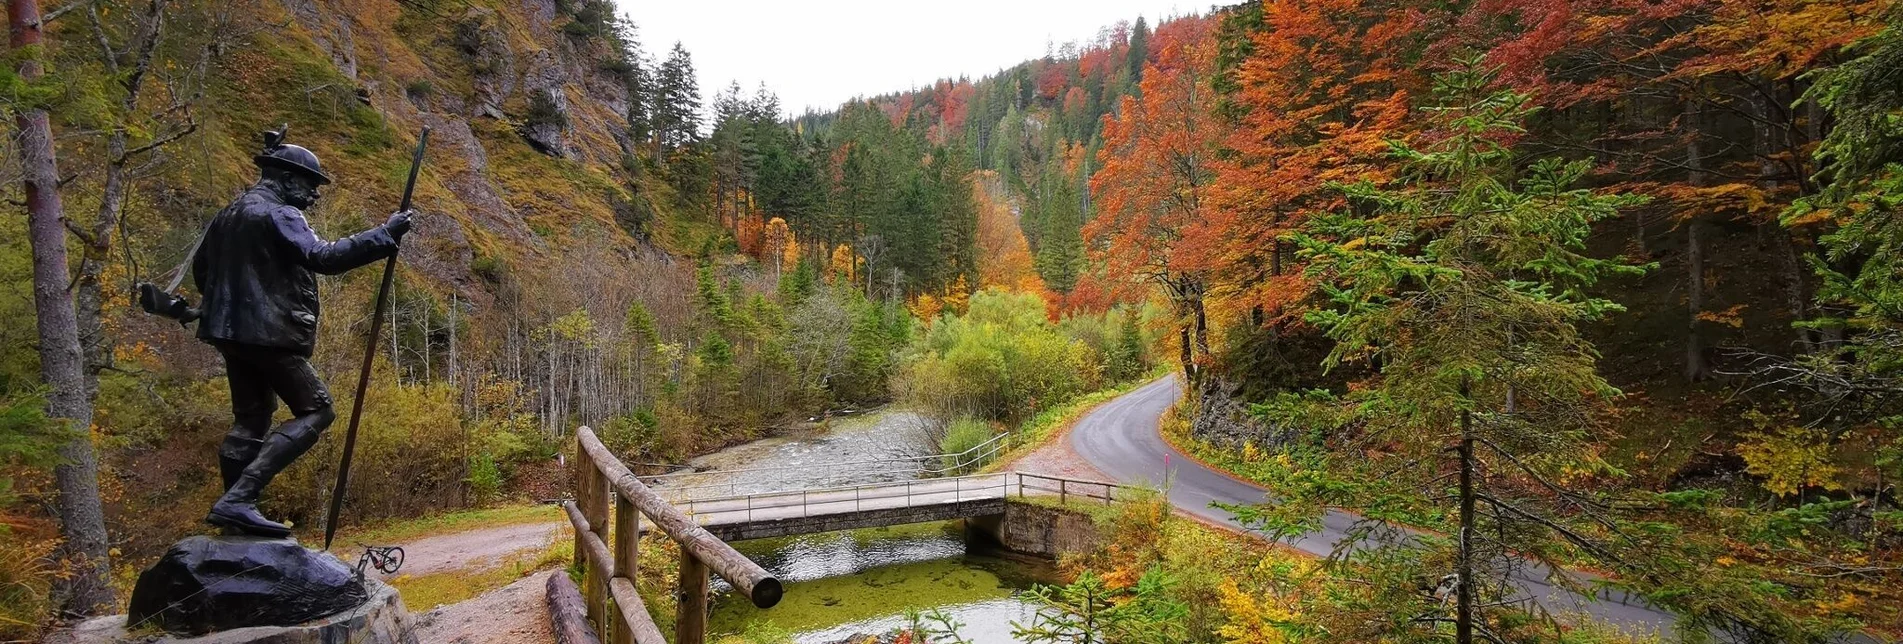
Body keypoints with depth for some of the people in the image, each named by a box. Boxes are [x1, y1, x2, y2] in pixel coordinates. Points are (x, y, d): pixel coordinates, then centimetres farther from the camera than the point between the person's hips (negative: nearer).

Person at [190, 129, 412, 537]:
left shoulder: (230, 213, 18)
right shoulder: (279, 214, -12)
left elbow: (201, 267, 26)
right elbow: (322, 257, -26)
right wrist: (385, 235, -27)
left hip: (231, 331, 10)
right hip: (269, 333, -10)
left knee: (251, 418, 16)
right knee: (316, 410, -7)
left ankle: (234, 509, 18)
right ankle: (238, 500, -15)